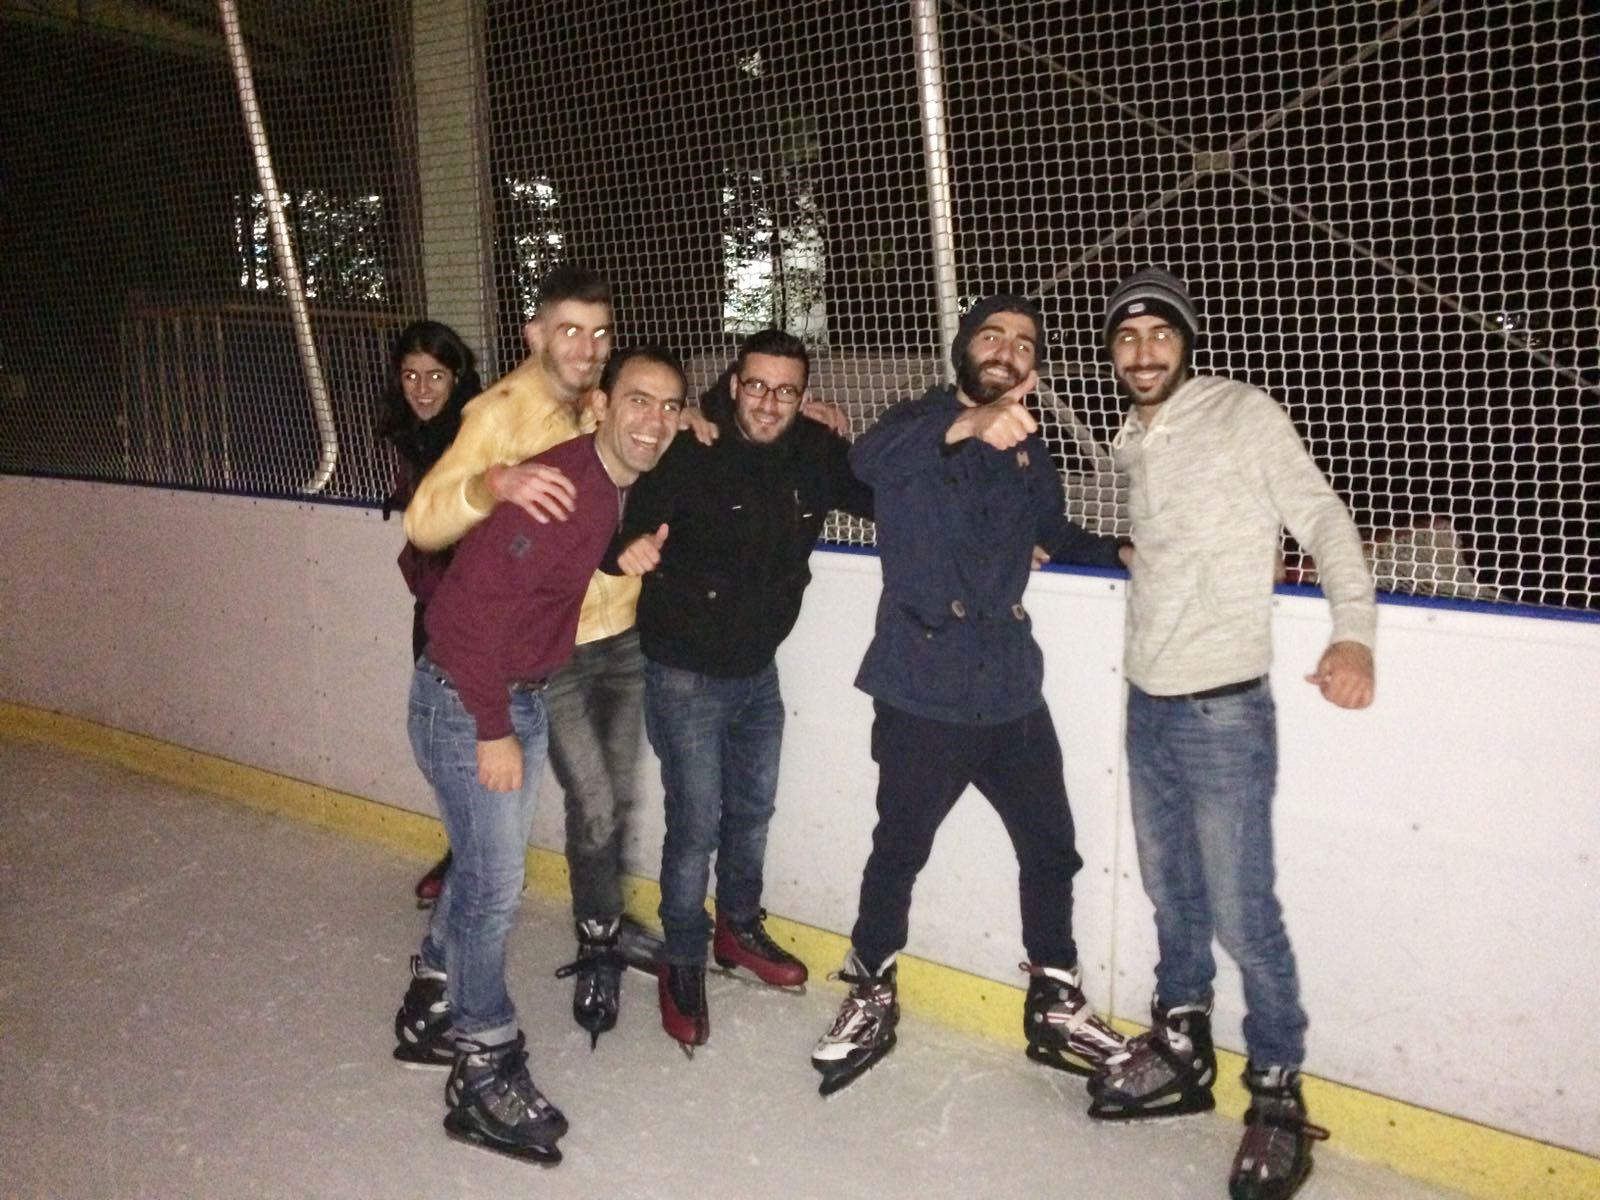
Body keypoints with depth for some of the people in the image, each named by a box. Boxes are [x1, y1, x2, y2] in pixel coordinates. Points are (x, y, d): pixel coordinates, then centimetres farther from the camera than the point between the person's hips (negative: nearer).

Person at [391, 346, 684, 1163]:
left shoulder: (633, 492, 0)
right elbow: (473, 604, -26)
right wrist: (492, 729, -21)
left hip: (528, 694, 8)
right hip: (464, 699, -8)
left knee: (485, 867, 18)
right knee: (495, 882, -4)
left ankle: (430, 1014, 38)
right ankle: (483, 1076, 12)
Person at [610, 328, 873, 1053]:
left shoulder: (816, 454, -8)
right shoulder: (689, 456, -21)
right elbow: (632, 525, -22)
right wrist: (630, 549, -47)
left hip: (758, 668, 6)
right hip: (685, 674, -6)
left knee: (753, 809, 21)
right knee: (696, 825, -2)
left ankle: (739, 929, 45)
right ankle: (682, 964, 21)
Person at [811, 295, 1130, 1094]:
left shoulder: (1026, 447, 12)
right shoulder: (919, 424, -6)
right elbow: (869, 460, -30)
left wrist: (1122, 553, 8)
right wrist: (967, 423, -48)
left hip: (1010, 693, 5)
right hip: (922, 695, -5)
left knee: (1051, 850, 11)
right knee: (899, 851, 8)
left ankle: (1056, 1008, 30)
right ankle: (870, 998, 30)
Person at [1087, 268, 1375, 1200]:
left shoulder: (1244, 414, -7)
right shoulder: (1132, 445, 12)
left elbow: (1324, 518, -12)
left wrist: (1353, 630, -24)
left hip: (1225, 709, -6)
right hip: (1148, 705, 7)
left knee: (1243, 914, -3)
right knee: (1172, 892, 16)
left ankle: (1278, 1097, 15)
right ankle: (1182, 1050, 32)